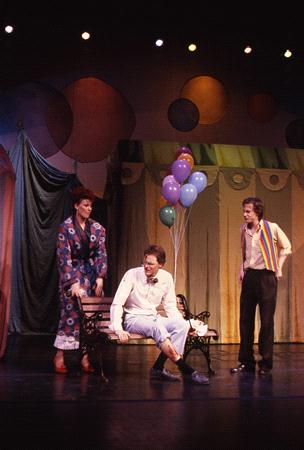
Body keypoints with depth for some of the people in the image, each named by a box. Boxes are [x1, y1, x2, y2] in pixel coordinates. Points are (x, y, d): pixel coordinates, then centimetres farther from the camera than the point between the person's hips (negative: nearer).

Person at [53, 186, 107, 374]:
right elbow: (64, 256, -12)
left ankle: (85, 356, 4)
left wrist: (100, 278, -10)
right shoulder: (66, 227, -6)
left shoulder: (97, 228, 5)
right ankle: (60, 356, -2)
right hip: (72, 273, -4)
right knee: (71, 312, -10)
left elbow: (101, 254, 2)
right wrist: (73, 282, -19)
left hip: (92, 274, 4)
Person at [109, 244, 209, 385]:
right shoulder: (132, 274, -12)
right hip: (132, 319, -5)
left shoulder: (166, 278, 0)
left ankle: (159, 368, -25)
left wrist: (184, 323, -5)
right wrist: (118, 329, -27)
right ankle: (186, 370, -32)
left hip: (153, 318, 5)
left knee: (182, 325, -21)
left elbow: (170, 307, 10)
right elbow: (117, 303, -15)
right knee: (157, 327, -35)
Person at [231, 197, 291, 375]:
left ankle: (266, 363, 7)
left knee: (267, 321, -1)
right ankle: (246, 361, 14)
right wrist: (242, 269, 13)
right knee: (245, 320, 5)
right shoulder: (244, 229, 6)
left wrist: (278, 268, 3)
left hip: (266, 276, -5)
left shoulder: (272, 228, -8)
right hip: (249, 276, 5)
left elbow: (286, 247, 6)